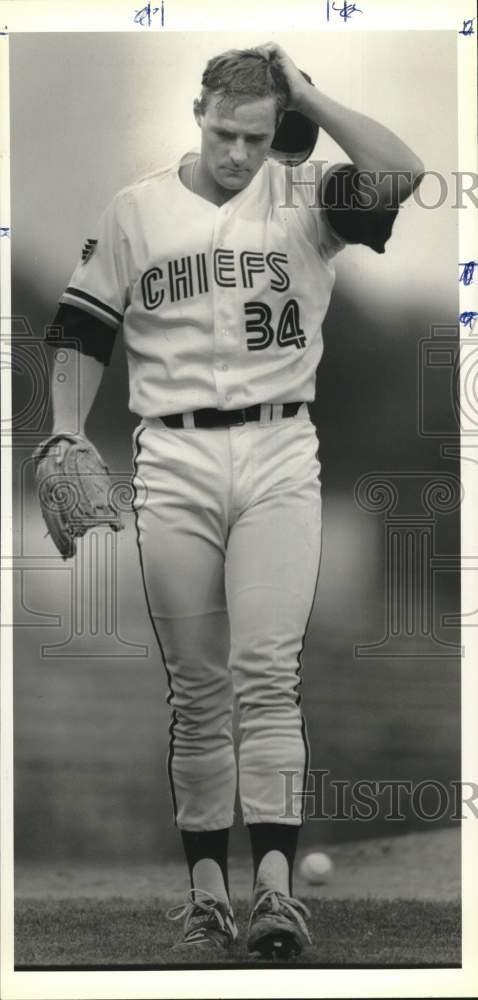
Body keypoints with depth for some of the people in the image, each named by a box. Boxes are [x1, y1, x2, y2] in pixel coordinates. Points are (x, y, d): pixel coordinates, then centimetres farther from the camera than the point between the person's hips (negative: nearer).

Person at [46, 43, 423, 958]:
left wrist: (305, 94, -7)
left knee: (267, 674, -11)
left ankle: (275, 881, -14)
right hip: (173, 463, 1)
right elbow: (82, 336, 10)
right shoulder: (135, 212, 9)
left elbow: (402, 172, -13)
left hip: (279, 458, -1)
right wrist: (65, 442, -2)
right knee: (195, 686, 5)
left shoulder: (303, 201, 5)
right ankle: (206, 881, 12)